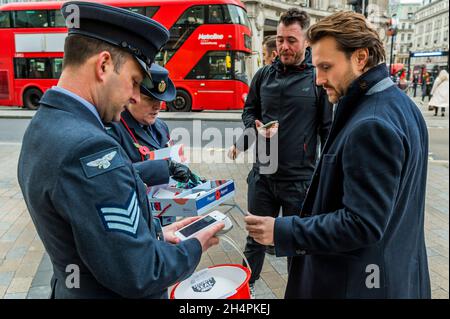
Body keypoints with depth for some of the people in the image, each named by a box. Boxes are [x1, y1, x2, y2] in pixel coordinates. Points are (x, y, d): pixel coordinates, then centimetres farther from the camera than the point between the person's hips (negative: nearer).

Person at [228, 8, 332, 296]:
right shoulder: (264, 75, 4)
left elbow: (328, 129, -5)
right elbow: (249, 110, 14)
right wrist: (256, 127, -8)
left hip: (301, 178, -3)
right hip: (262, 174, 4)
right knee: (255, 237, 19)